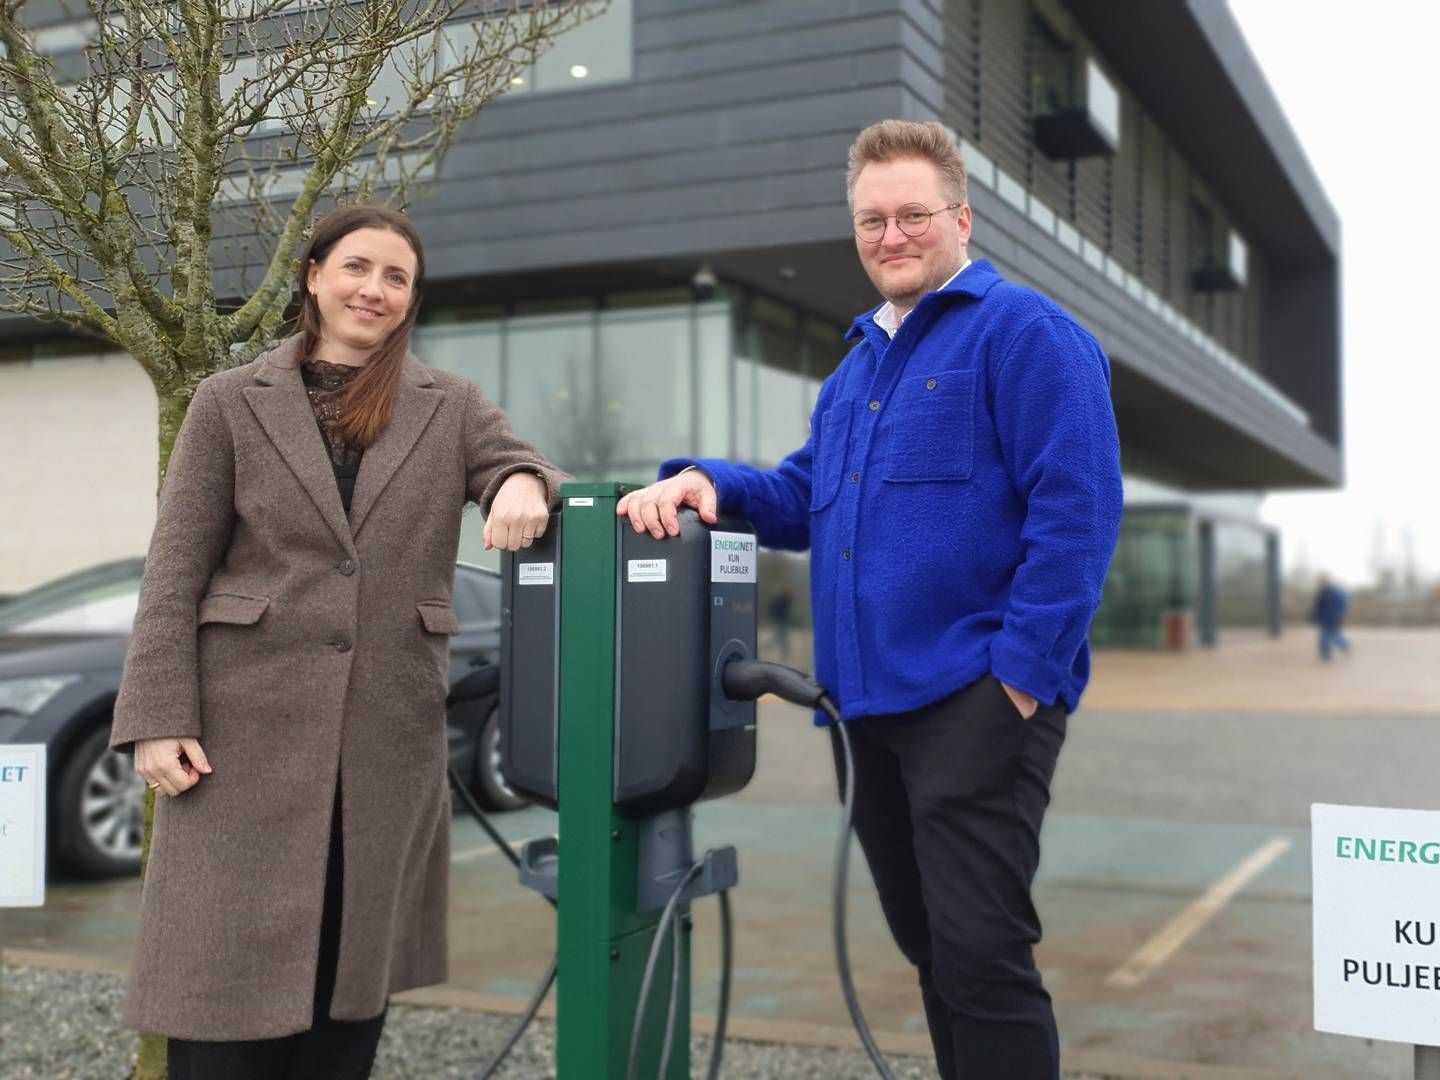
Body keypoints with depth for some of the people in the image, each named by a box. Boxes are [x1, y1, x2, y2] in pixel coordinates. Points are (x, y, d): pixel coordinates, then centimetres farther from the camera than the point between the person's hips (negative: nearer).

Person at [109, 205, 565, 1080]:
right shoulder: (231, 402, 6)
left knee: (354, 973, 10)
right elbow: (175, 573, 2)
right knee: (229, 976, 0)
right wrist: (159, 717, -7)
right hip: (251, 727, -2)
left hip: (391, 735, 2)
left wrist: (524, 483, -24)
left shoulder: (453, 407, 11)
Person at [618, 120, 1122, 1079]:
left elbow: (1077, 507, -14)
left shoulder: (1021, 331, -6)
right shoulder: (858, 363, 20)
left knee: (981, 955, -7)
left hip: (978, 699, -8)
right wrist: (706, 481, 2)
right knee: (930, 947, 17)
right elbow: (805, 499, 22)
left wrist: (1025, 669, -19)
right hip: (876, 702, 8)